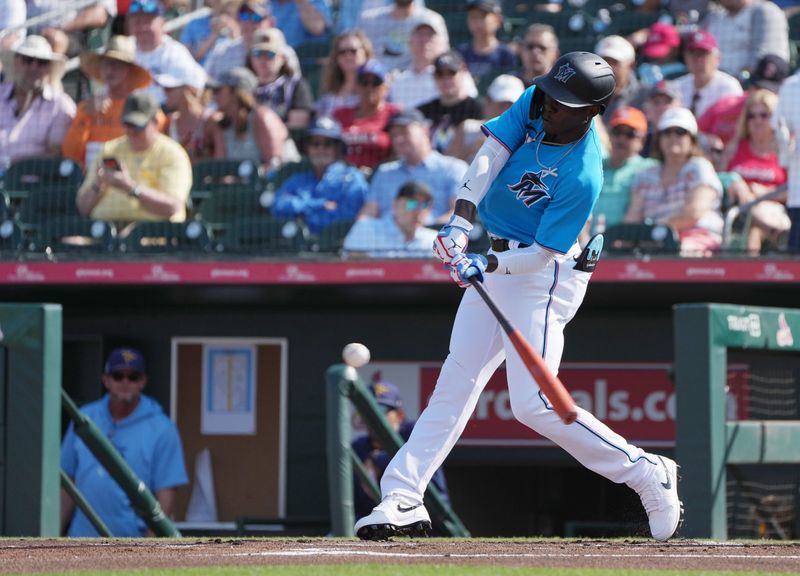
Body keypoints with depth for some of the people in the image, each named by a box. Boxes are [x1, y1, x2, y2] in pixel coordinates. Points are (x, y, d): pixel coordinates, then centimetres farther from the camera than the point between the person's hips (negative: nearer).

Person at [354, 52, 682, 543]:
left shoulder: (582, 177, -27)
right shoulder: (535, 105, -8)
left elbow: (543, 254, -23)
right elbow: (489, 157, -13)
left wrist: (488, 266, -34)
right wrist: (461, 223, -25)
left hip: (544, 275, -8)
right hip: (498, 266, 8)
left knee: (533, 404, -14)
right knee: (456, 381, 6)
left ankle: (647, 474, -2)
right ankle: (403, 499, 6)